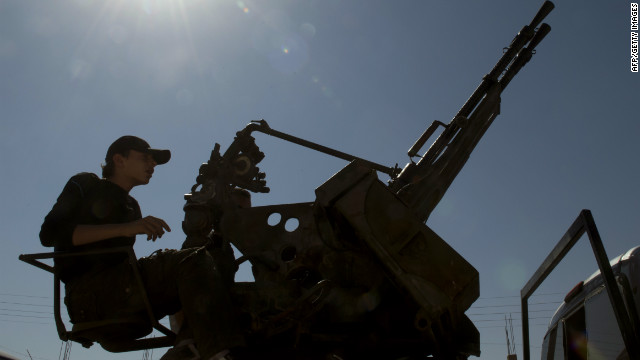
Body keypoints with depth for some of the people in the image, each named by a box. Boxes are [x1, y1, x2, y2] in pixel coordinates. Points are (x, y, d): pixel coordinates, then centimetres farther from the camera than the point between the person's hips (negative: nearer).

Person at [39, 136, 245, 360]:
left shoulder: (132, 206, 28)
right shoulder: (86, 185, 9)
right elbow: (50, 233, -8)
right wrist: (125, 228, -19)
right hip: (88, 293, -7)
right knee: (195, 261, -26)